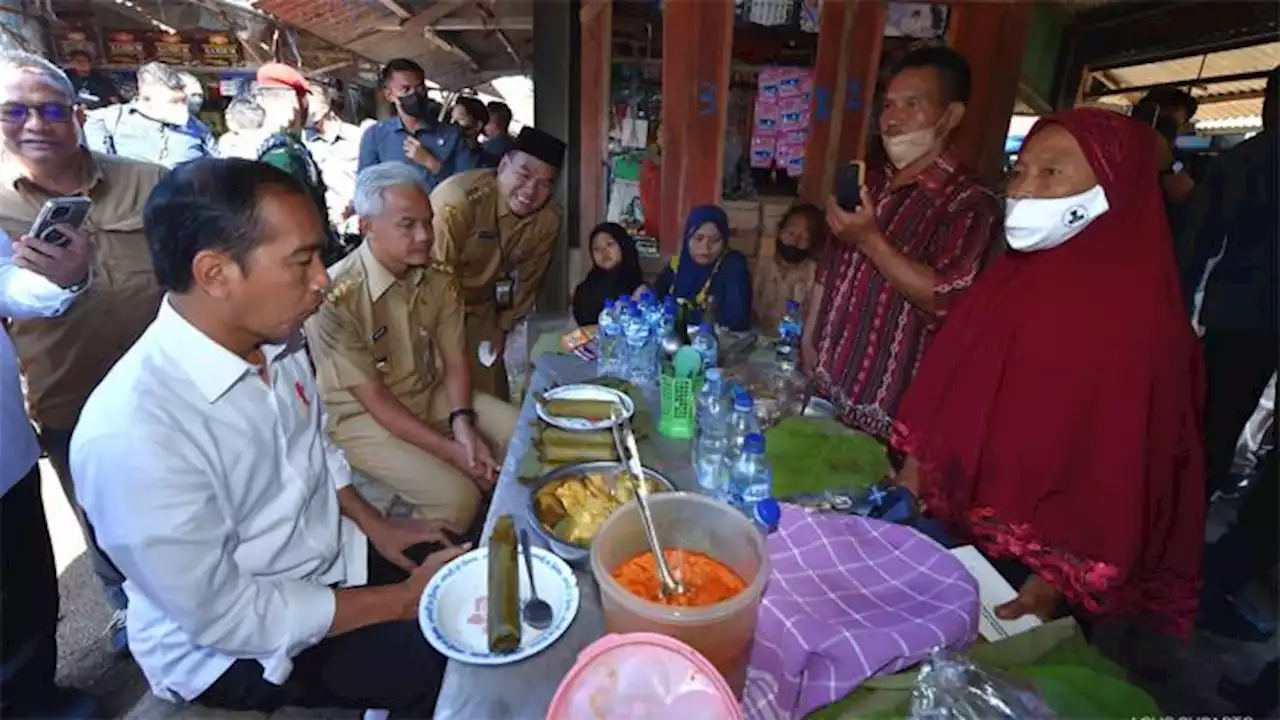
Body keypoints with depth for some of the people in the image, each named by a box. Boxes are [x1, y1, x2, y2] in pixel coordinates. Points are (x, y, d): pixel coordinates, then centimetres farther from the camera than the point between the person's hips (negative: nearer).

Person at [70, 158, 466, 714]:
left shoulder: (275, 340, -10)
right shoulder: (131, 433, -33)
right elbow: (225, 617, -25)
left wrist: (375, 525, -1)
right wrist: (405, 600, -19)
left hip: (330, 553, 7)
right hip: (234, 648, -6)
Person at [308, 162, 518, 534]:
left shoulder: (437, 278, -6)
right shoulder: (335, 299, -26)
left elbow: (455, 362, -2)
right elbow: (374, 400, -21)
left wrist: (463, 423, -19)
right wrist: (450, 451, -22)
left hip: (433, 395, 7)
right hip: (364, 417, -6)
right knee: (458, 497, -24)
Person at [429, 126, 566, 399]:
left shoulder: (549, 218, -12)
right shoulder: (457, 200, -31)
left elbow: (526, 278, 2)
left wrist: (504, 325, 8)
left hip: (481, 308, 5)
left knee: (491, 394, 10)